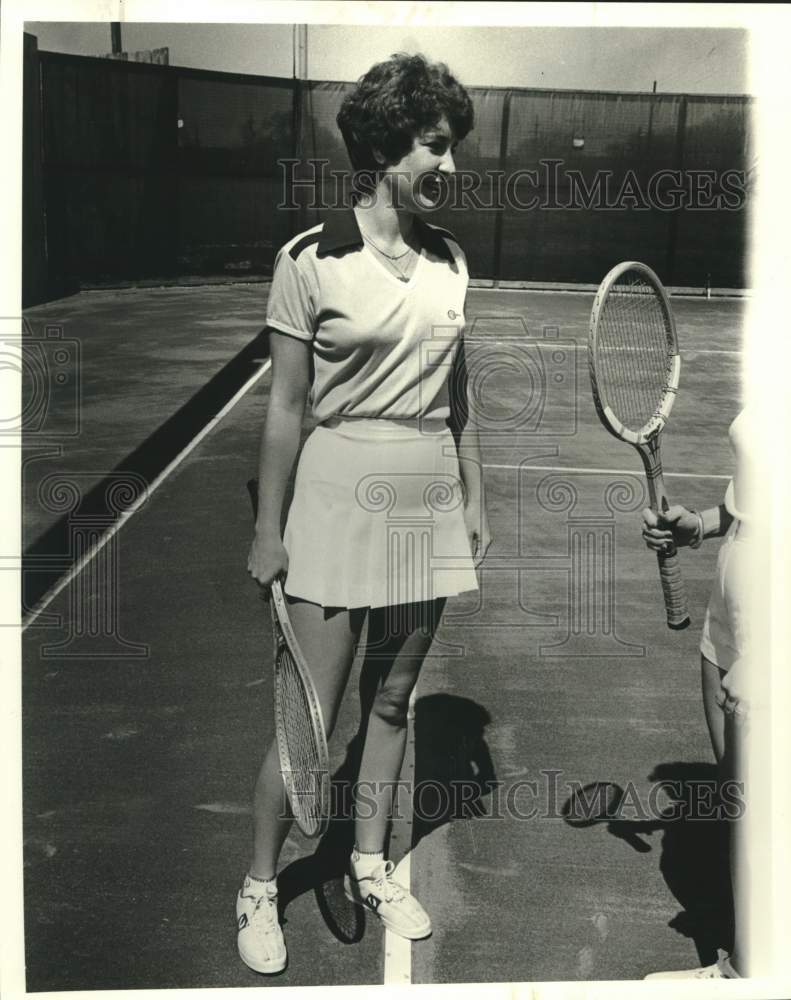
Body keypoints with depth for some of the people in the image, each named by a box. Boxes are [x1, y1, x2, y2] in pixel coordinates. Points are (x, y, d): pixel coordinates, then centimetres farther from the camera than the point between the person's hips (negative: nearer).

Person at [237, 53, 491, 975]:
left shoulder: (448, 260, 7)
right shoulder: (311, 260, -8)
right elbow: (284, 406, -7)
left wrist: (474, 495, 13)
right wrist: (268, 529, -7)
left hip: (431, 501, 5)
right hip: (342, 494, -5)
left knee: (391, 699, 15)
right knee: (311, 718, 1)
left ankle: (369, 867, 35)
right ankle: (259, 889, 23)